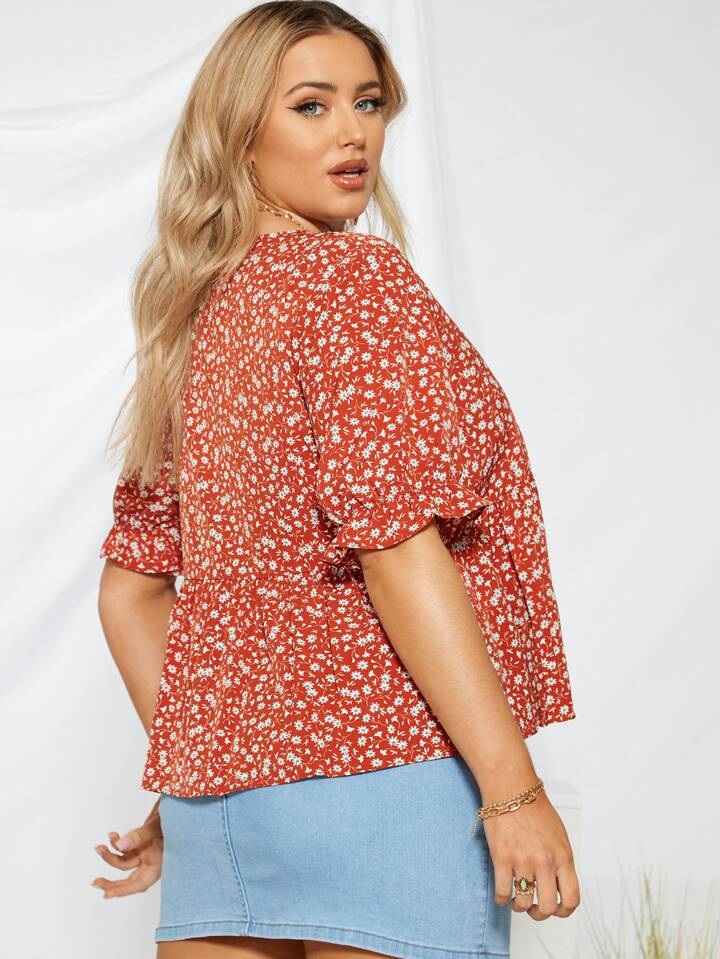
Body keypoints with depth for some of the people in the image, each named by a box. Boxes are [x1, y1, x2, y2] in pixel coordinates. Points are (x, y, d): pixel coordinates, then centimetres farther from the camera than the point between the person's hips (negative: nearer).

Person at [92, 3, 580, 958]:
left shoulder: (192, 328, 15)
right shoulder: (357, 275, -7)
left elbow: (130, 591, 17)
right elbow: (394, 547, -17)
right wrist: (513, 784, -18)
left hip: (214, 778, 8)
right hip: (382, 761, -8)